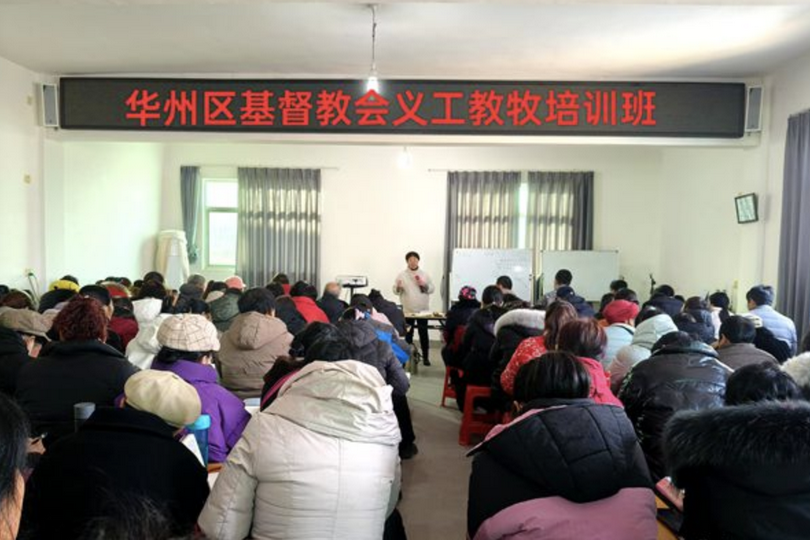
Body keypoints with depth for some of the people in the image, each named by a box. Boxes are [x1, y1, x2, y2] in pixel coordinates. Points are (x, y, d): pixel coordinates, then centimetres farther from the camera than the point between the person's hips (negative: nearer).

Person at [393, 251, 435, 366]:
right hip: (408, 310, 0)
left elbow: (432, 289, 4)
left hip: (423, 310, 1)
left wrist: (424, 285, -14)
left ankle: (425, 357, 13)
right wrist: (398, 287, -23)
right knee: (408, 334, 7)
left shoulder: (424, 274, 4)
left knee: (423, 334, 4)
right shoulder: (402, 275, 1)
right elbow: (395, 291, -1)